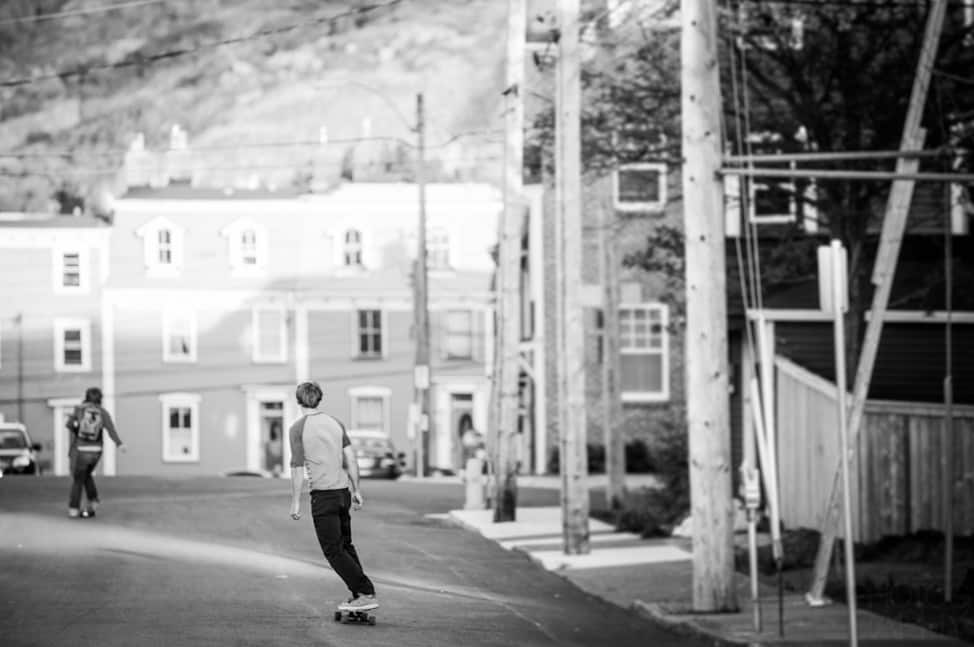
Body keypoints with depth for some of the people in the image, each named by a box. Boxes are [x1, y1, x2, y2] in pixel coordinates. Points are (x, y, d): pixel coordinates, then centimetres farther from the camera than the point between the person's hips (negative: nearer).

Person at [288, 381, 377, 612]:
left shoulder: (297, 429, -6)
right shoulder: (335, 423, 10)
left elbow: (297, 468, -9)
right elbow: (351, 459, 8)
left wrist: (295, 502, -5)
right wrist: (356, 491, 14)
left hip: (322, 494, -6)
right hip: (343, 490, 6)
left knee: (333, 550, -2)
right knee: (345, 545, 19)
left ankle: (366, 594, -11)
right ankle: (360, 595, 14)